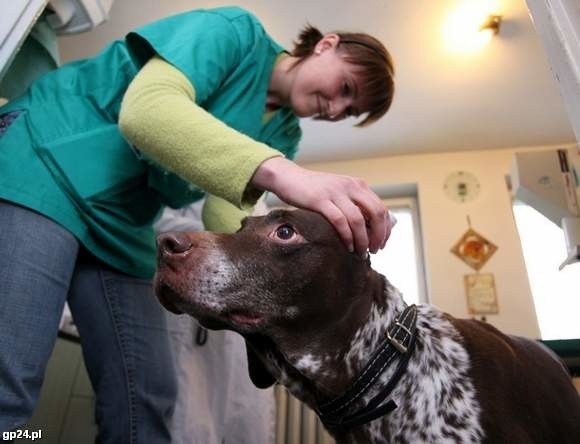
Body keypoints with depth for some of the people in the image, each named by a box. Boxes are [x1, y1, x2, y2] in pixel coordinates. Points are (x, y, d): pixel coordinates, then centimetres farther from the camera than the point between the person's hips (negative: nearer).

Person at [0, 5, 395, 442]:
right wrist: (279, 172, -42)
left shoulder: (285, 134, 10)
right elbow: (144, 110, -28)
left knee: (147, 401, 1)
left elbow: (228, 209, 0)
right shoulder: (236, 30, -11)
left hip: (122, 227, 7)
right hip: (45, 171, -7)